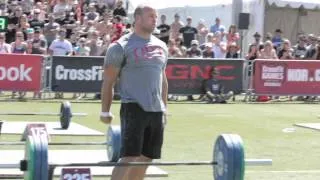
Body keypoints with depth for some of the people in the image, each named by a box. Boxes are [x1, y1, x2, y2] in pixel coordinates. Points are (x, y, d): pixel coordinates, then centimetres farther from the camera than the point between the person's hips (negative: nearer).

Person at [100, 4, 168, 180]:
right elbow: (108, 81, -5)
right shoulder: (122, 46, -6)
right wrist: (105, 111, -6)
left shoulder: (161, 46, 13)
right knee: (129, 157, -13)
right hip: (134, 108, -6)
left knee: (146, 158, 9)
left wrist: (164, 107, 20)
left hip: (156, 110, 7)